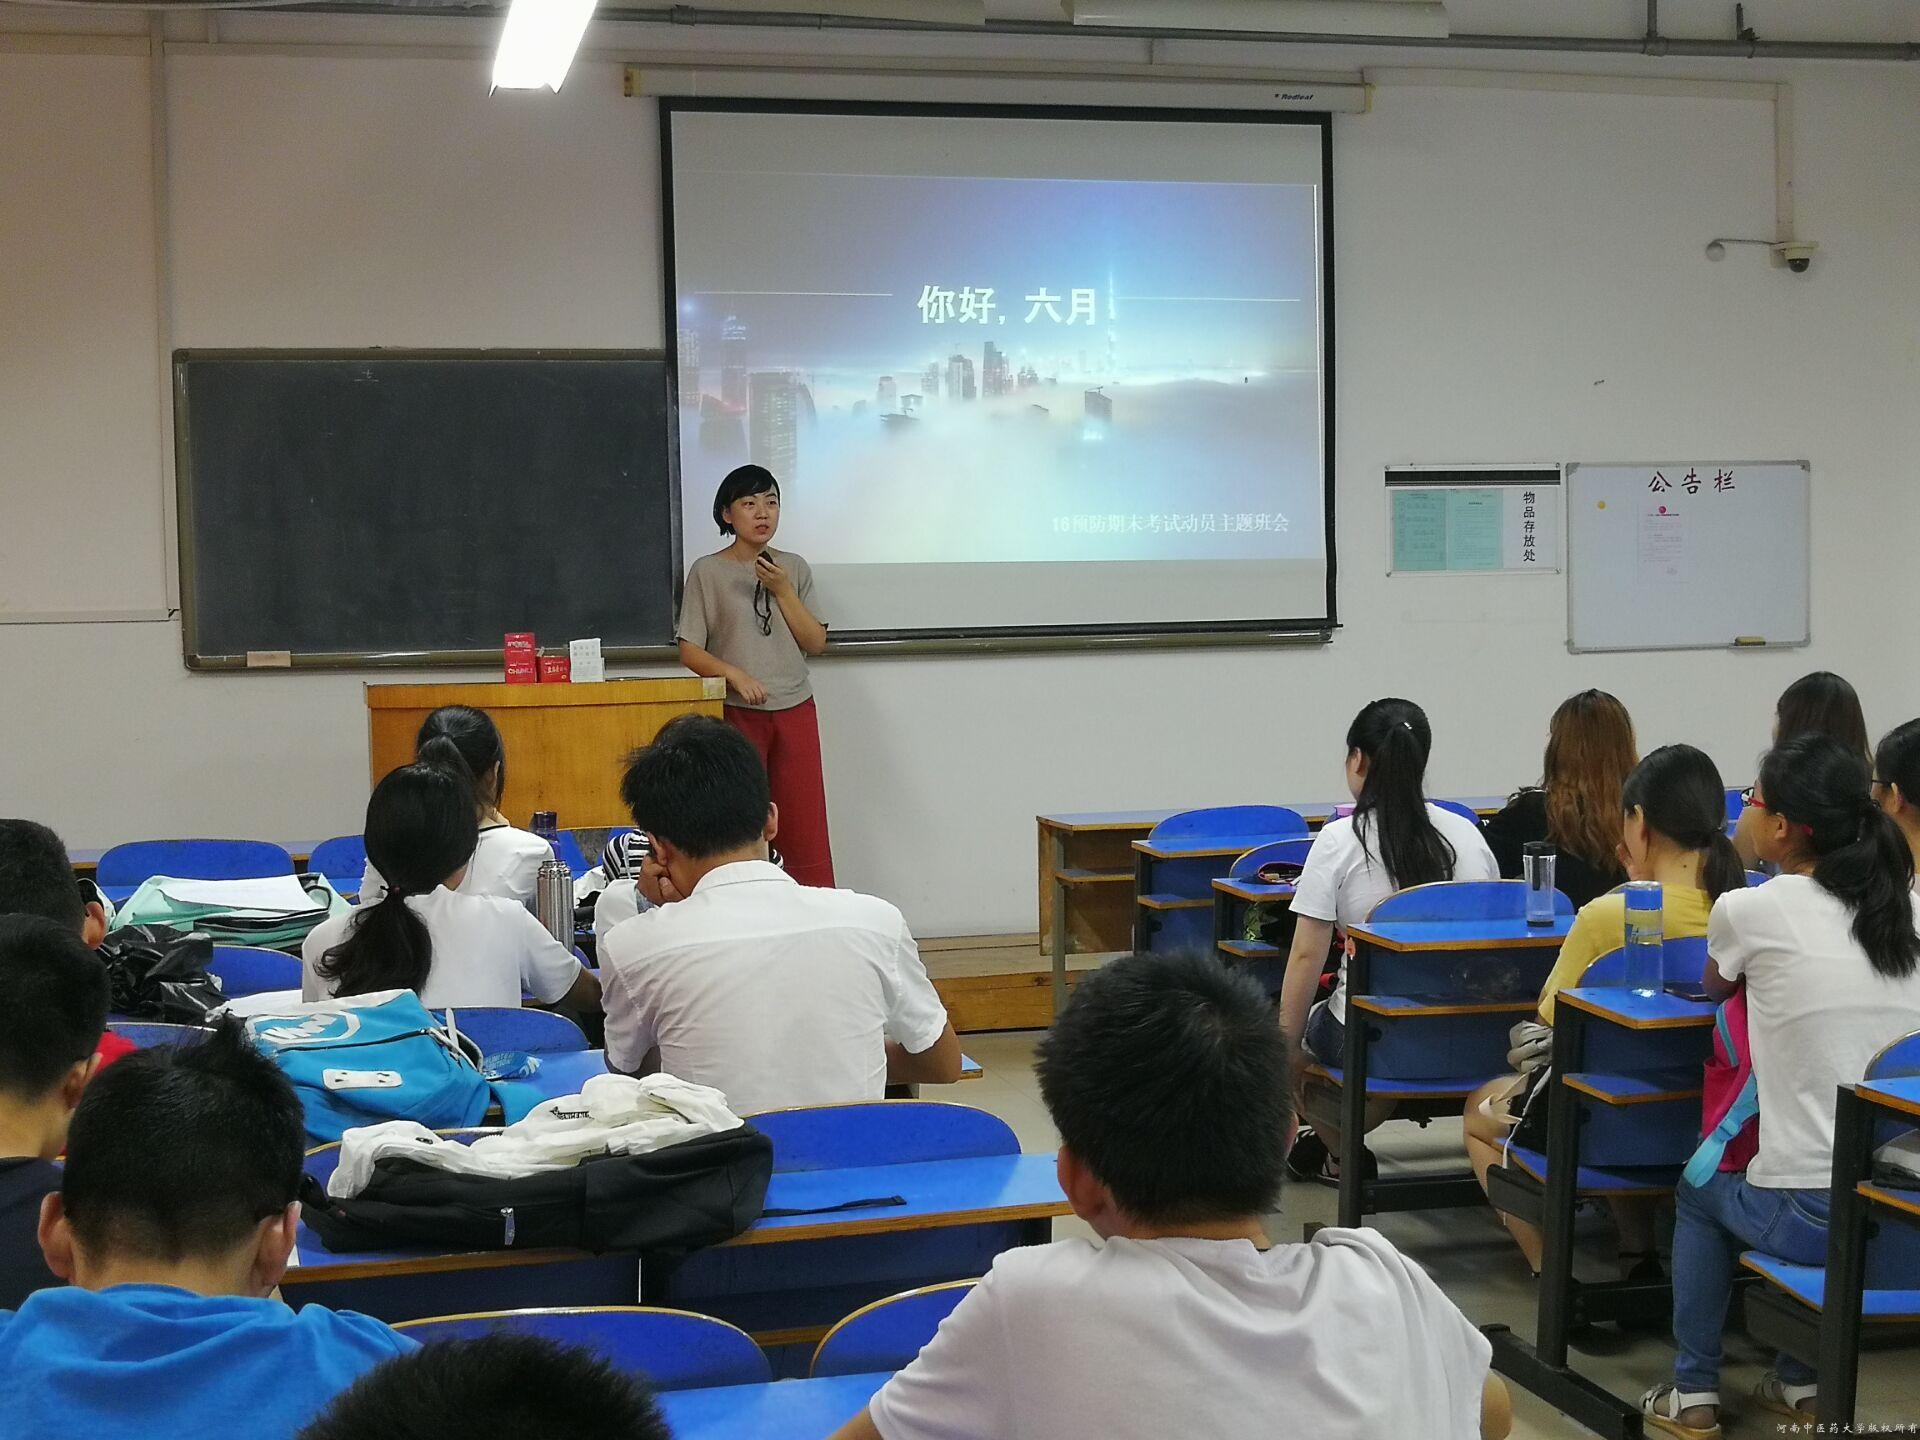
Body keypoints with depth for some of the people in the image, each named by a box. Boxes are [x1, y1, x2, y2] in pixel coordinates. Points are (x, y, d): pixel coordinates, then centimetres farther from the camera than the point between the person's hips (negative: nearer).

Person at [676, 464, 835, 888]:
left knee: (806, 829, 1)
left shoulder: (793, 568, 10)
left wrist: (782, 590, -7)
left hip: (795, 711, 3)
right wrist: (734, 674, -19)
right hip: (736, 713, -2)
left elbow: (817, 643, 5)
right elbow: (689, 650, -2)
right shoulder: (707, 572, 1)